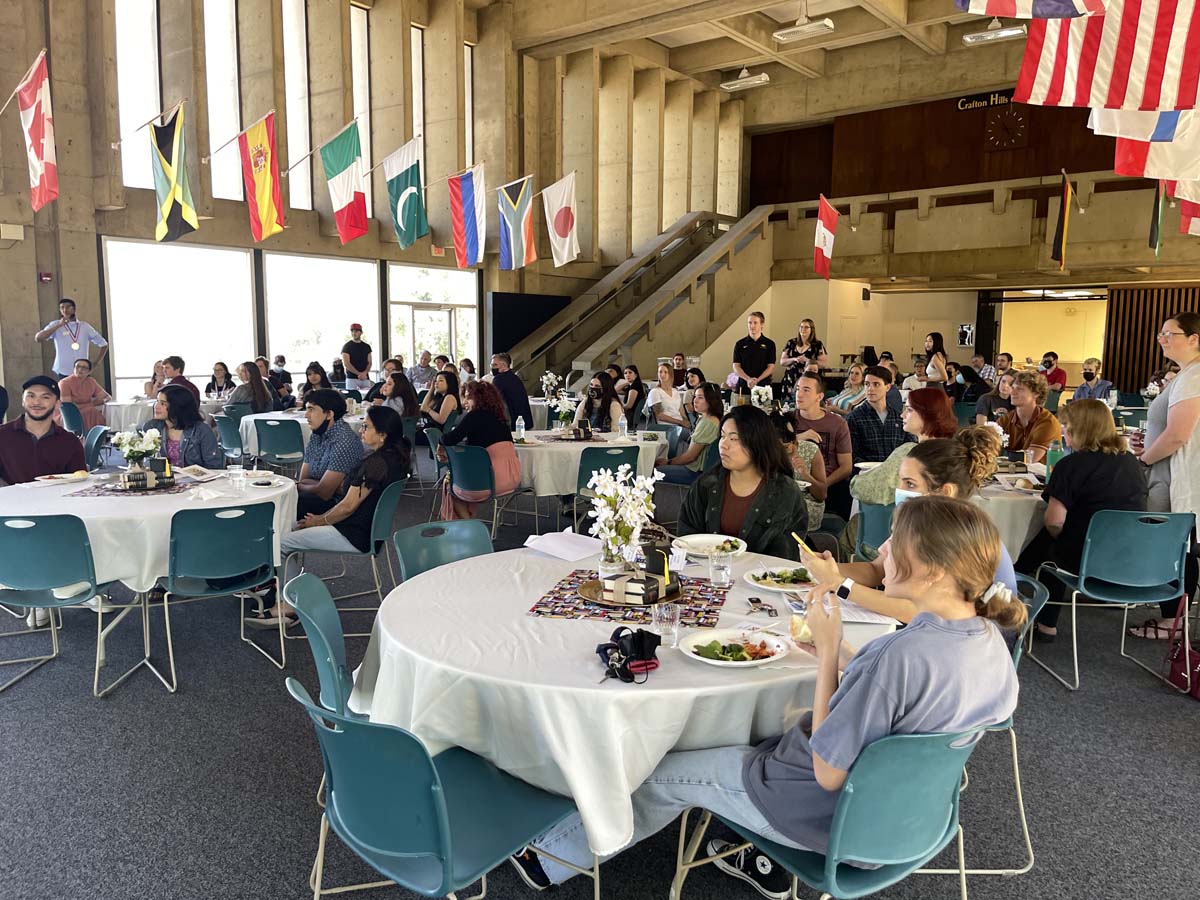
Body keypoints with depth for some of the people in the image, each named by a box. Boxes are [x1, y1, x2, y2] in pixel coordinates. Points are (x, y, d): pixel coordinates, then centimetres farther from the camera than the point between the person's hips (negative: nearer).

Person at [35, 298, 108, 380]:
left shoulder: (85, 326, 9)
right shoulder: (56, 325, 4)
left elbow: (104, 344, 16)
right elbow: (38, 338, -11)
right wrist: (59, 325, -15)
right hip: (63, 372, -2)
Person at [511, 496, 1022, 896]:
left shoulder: (900, 655, -37)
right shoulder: (988, 637, -10)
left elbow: (828, 773, -27)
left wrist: (827, 652, -24)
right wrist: (844, 656, -4)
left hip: (828, 814, -8)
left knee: (663, 777, 12)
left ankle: (553, 857, 33)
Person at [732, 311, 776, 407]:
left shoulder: (769, 344, 6)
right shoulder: (740, 344, 8)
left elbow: (771, 366, 2)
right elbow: (736, 366, 3)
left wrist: (757, 380, -13)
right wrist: (748, 379, -14)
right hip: (743, 388, 1)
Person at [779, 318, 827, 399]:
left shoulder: (817, 345, 3)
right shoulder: (791, 343, 11)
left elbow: (824, 363, -1)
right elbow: (782, 362, 10)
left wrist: (807, 360, -13)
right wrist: (794, 359, -9)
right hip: (790, 381, 2)